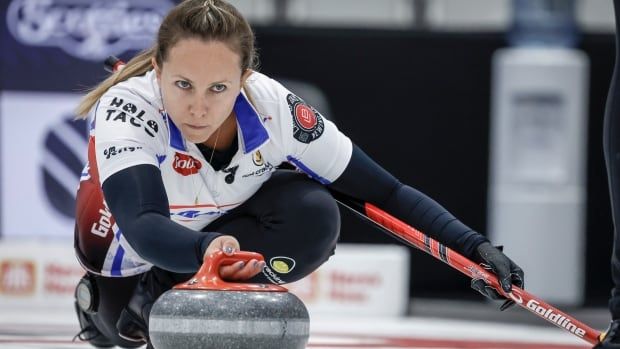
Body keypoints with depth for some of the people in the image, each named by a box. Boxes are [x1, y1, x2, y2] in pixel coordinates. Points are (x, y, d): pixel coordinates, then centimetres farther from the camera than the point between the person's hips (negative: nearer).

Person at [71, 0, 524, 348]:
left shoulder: (274, 109, -29)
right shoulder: (126, 108, -37)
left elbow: (383, 193, -21)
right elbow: (143, 227, -52)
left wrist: (474, 246, -32)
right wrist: (207, 250, -73)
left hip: (228, 226, 1)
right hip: (129, 251, 0)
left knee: (314, 216, -26)